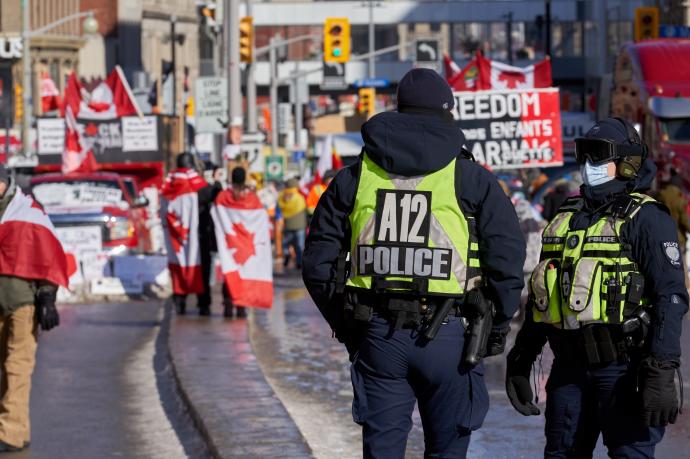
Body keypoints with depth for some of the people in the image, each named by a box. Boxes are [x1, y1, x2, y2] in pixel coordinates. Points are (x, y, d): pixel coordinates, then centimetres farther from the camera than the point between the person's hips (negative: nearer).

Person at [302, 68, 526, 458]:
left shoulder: (354, 178, 8)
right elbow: (508, 255, -5)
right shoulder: (471, 178, 1)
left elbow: (319, 265, 7)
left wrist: (345, 325, 17)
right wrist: (498, 325, 6)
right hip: (447, 337, -2)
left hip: (377, 336, 2)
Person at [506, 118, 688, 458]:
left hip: (623, 365, -7)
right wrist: (520, 361, 20)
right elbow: (541, 295, 24)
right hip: (570, 366, 7)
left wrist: (662, 374, -20)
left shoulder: (646, 219, -5)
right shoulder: (567, 218, 17)